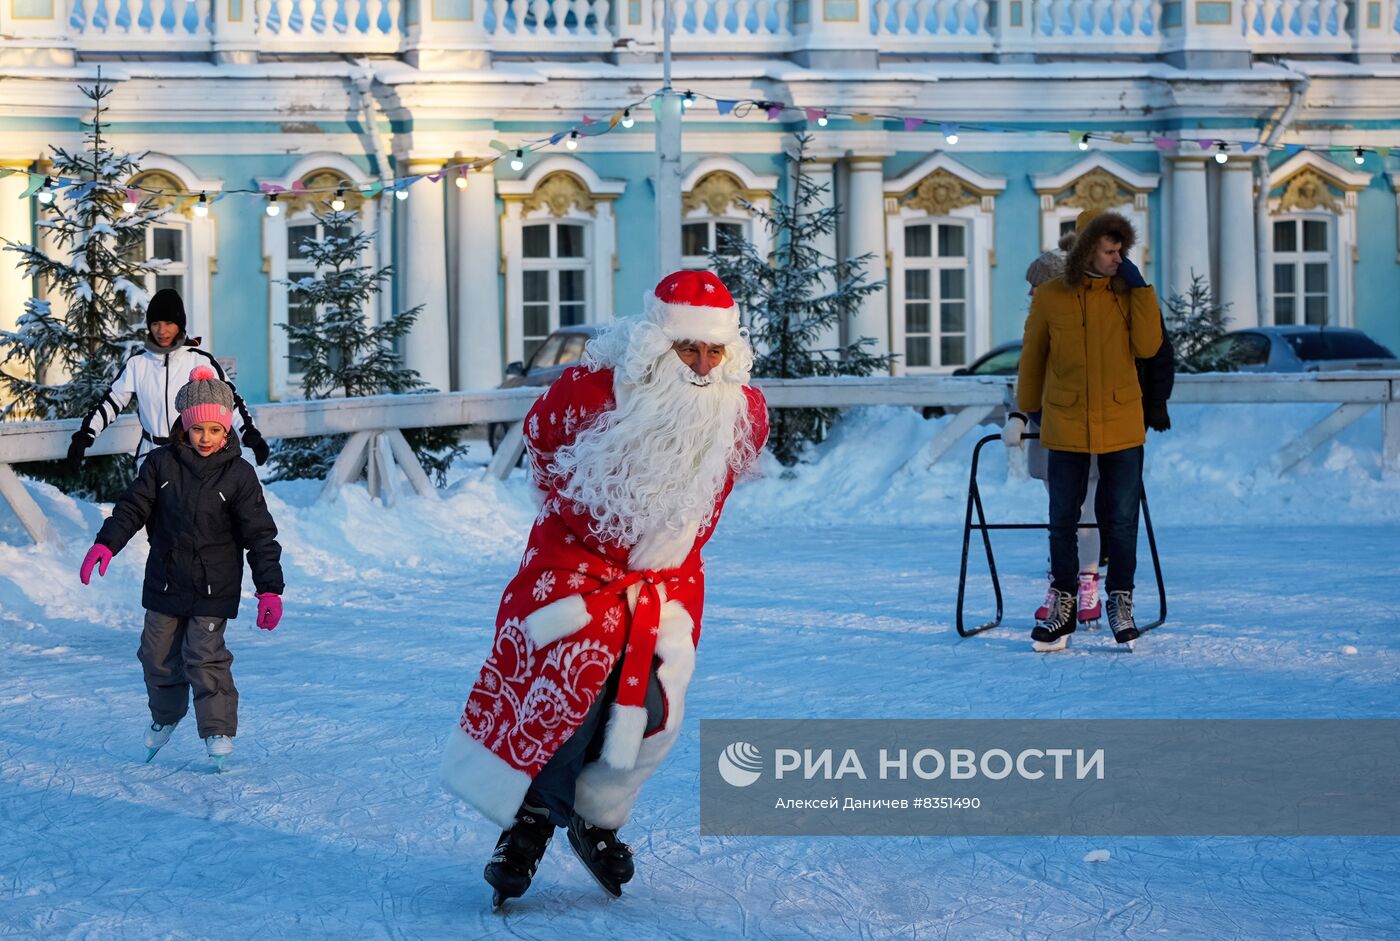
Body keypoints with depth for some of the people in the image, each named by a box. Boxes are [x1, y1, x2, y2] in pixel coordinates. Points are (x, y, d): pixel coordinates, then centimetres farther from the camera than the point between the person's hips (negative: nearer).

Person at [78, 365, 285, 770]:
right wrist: (106, 543, -16)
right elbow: (133, 506, 1)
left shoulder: (239, 475, -8)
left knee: (205, 657, -12)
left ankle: (219, 732, -1)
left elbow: (260, 535, -8)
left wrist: (269, 589, -15)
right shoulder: (161, 463, -2)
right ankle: (164, 716, 39)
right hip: (165, 582, 4)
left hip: (213, 588, -3)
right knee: (158, 656, 14)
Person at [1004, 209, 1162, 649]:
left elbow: (1147, 346, -11)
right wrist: (1021, 412, 13)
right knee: (1063, 522, 6)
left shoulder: (1128, 294, 3)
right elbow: (1032, 359, 10)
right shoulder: (1050, 297, -1)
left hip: (1122, 427, 0)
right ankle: (1062, 609, 17)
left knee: (1121, 521, 4)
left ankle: (1121, 604, 16)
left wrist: (1140, 288, -12)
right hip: (1065, 427, 0)